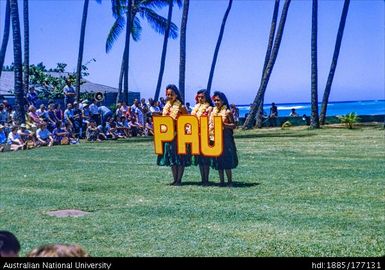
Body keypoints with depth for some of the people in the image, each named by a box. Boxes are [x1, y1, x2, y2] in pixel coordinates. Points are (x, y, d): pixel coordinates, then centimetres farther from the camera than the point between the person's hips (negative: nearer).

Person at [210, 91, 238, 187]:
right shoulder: (213, 112, 12)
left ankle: (230, 181, 1)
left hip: (225, 138, -5)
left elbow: (233, 125, -6)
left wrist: (223, 124, -18)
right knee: (218, 161, 6)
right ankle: (221, 181, 12)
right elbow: (210, 124, 21)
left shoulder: (227, 112, -4)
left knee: (227, 161, -6)